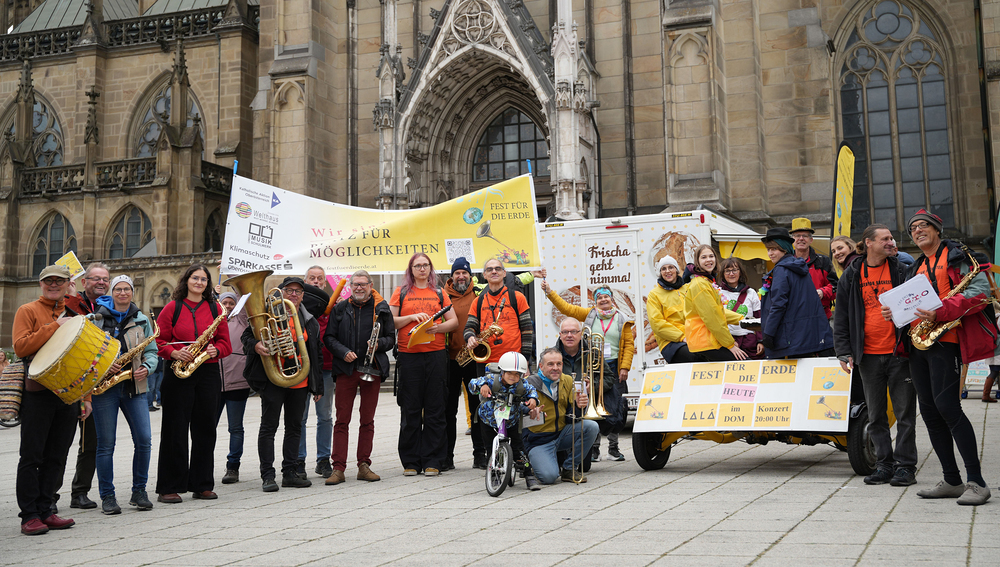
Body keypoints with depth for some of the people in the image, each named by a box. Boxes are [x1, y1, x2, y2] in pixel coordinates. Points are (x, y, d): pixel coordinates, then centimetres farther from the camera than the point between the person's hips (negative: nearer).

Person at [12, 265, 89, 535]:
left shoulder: (74, 315, 17)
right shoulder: (27, 311, 2)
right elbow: (20, 347, -13)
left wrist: (85, 396, 14)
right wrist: (55, 326, -15)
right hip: (37, 394, -5)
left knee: (56, 457, 7)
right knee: (32, 456, -1)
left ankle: (45, 511, 15)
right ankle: (29, 515, 4)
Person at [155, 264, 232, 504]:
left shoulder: (215, 309, 11)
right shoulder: (172, 308, 3)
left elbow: (225, 342, 10)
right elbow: (158, 340, 1)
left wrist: (215, 350, -10)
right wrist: (175, 353, -16)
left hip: (208, 373, 3)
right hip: (178, 374, -3)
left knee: (205, 430, 6)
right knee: (175, 431, -1)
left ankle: (202, 485, 16)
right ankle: (168, 488, 6)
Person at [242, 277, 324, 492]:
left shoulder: (310, 322, 14)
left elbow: (316, 356, 16)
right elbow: (246, 335, 1)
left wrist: (318, 386, 14)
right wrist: (255, 345, -23)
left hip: (300, 383, 5)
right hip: (273, 380, -4)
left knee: (294, 427, 9)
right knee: (268, 427, -2)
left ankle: (289, 473, 17)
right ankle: (267, 475, 3)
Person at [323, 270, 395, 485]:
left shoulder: (381, 308, 7)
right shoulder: (340, 308, 9)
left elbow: (391, 338, 9)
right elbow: (329, 337, 7)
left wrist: (379, 344, -12)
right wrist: (343, 352, -10)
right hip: (346, 369, 0)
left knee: (368, 420, 6)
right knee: (342, 420, -2)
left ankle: (364, 465, 13)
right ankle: (338, 469, 0)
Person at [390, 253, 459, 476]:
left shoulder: (439, 293, 14)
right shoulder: (401, 292, 11)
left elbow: (454, 322, 9)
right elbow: (390, 322, 4)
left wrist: (437, 327, -9)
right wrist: (412, 317, -10)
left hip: (436, 355, 1)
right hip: (408, 355, -1)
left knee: (435, 410, 1)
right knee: (410, 411, 2)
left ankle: (432, 462, 6)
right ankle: (410, 462, 10)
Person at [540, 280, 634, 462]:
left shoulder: (622, 320, 6)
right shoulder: (590, 315, 7)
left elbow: (629, 345, 4)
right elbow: (566, 308, 4)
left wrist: (625, 367, -4)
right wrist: (550, 292, -3)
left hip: (614, 368, 0)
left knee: (615, 409, 2)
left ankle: (613, 447, 14)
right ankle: (594, 447, 9)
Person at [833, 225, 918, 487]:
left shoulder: (901, 270, 4)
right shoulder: (852, 275, 6)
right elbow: (841, 316, 7)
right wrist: (844, 352, 0)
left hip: (898, 352, -2)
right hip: (868, 354, 2)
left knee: (904, 413, 1)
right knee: (875, 415, 8)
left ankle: (905, 466, 9)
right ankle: (884, 464, 17)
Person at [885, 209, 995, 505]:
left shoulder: (957, 255, 0)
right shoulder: (916, 267, 22)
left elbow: (979, 291, -13)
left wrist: (939, 312, -23)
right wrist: (895, 311, 1)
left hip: (945, 339, -8)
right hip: (918, 342, 8)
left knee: (946, 406, -17)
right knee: (929, 411, 5)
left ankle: (976, 482, -10)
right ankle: (952, 481, 13)